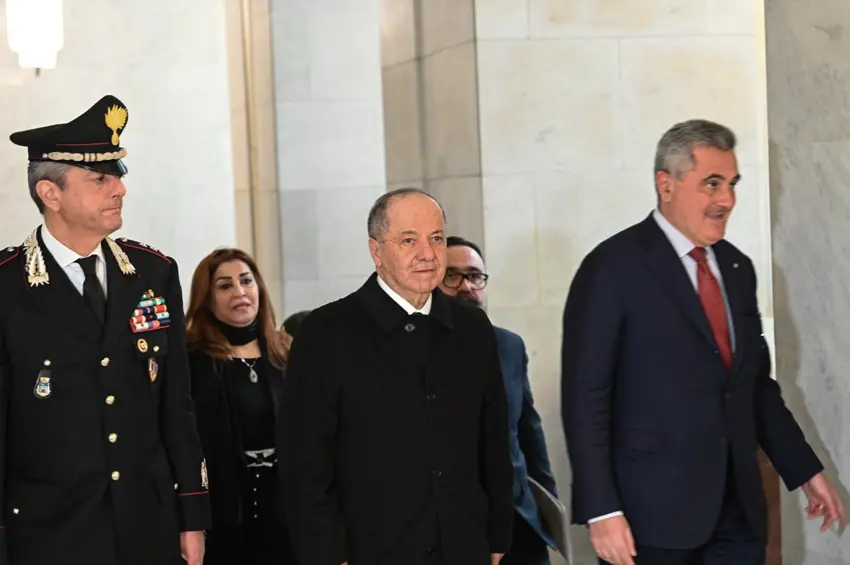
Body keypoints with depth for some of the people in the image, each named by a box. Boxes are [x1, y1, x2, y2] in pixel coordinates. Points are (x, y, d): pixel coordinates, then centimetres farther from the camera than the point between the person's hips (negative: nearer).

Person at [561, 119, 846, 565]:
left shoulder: (737, 268, 12)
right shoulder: (614, 267, -8)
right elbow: (585, 396, -11)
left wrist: (804, 470, 17)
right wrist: (601, 511, -16)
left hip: (737, 508, 6)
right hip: (654, 509, -6)